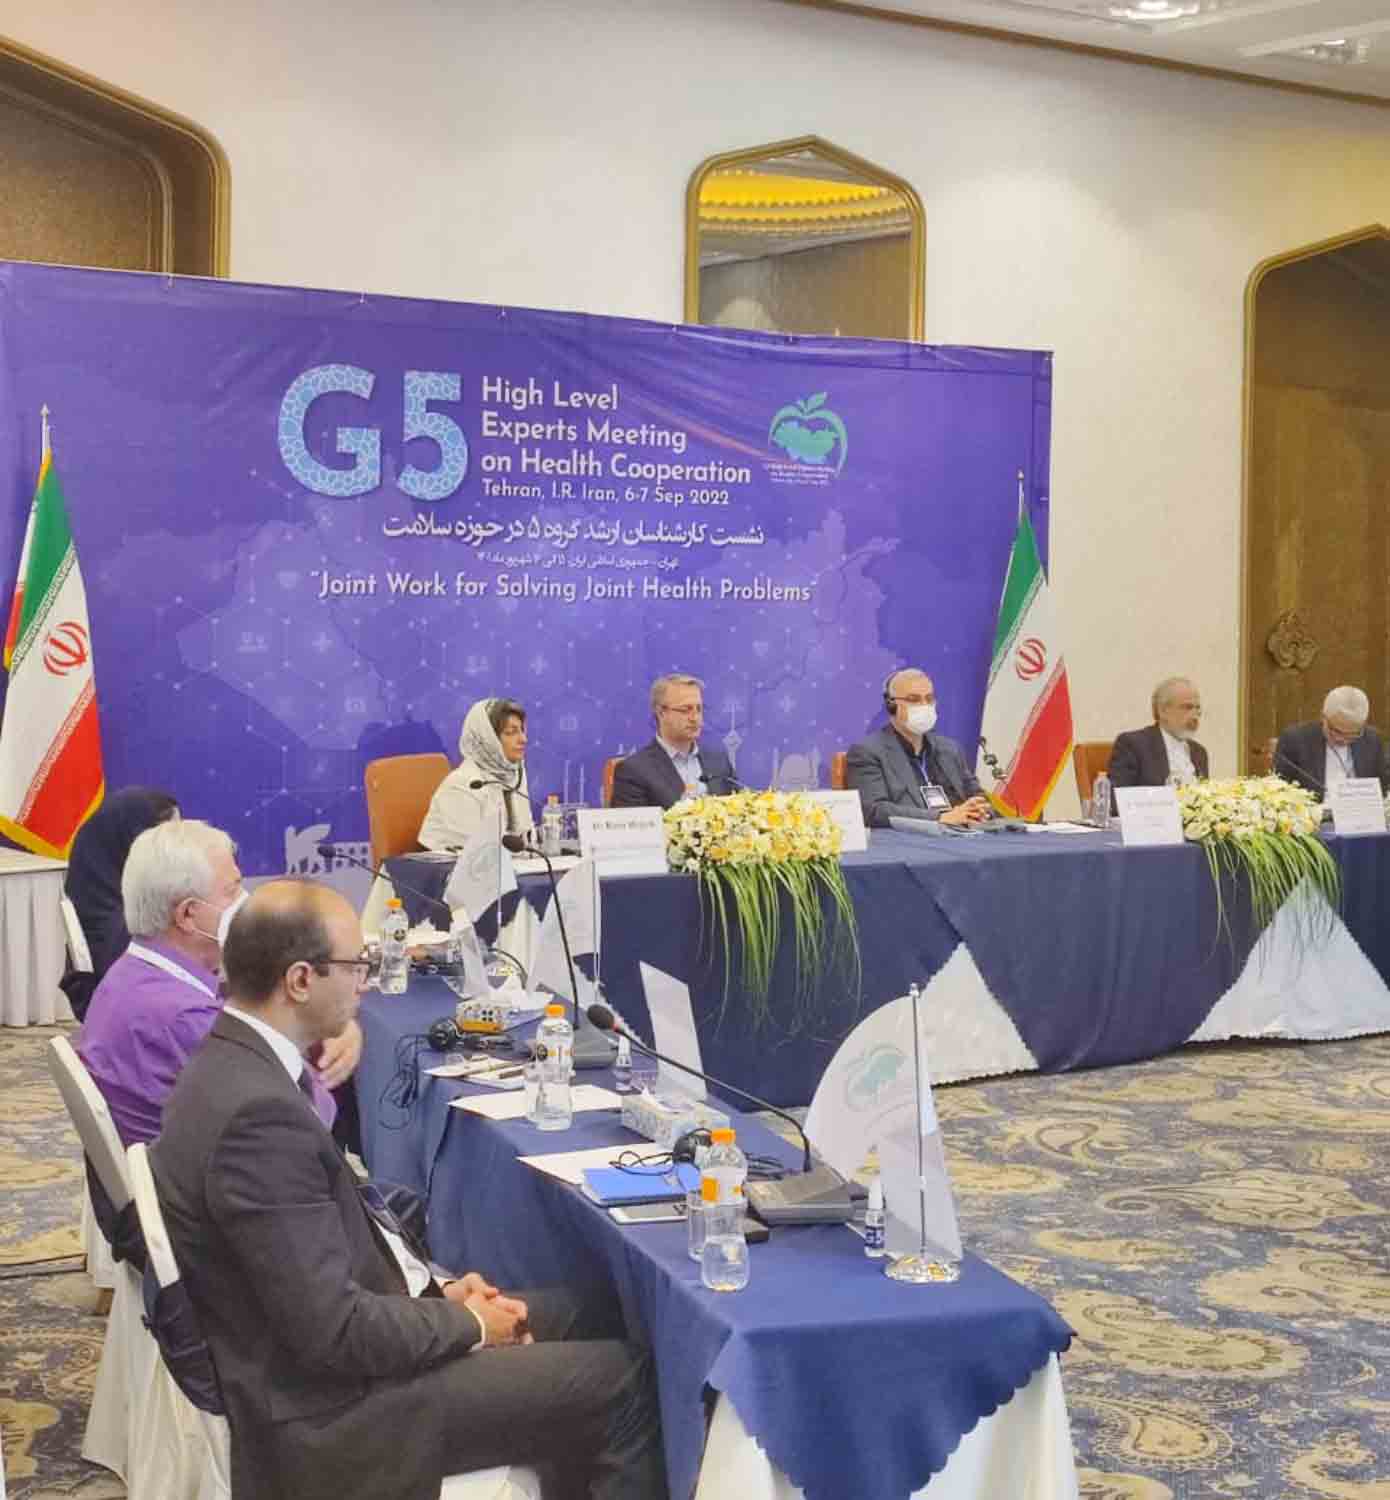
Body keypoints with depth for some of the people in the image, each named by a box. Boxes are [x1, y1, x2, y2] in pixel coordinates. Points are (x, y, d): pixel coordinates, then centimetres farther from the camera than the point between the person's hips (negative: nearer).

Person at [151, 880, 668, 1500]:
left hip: (320, 1352, 10)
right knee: (624, 1379, -5)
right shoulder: (256, 1112, -28)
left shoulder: (233, 1065, 3)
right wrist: (470, 1325, -11)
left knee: (583, 1315, 15)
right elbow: (336, 1332, -27)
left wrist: (436, 1289, 2)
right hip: (331, 1406, -10)